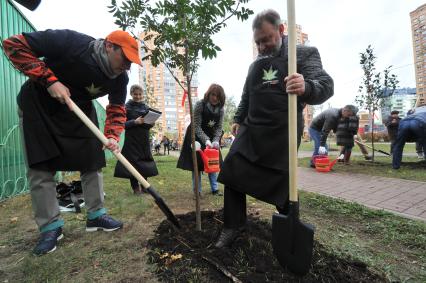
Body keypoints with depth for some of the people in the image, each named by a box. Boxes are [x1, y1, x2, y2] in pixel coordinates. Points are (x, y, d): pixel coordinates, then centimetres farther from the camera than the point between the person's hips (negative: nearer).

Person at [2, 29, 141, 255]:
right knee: (41, 167, -6)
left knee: (92, 162, 0)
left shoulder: (120, 78, -13)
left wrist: (112, 137, -21)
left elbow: (116, 108, -5)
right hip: (39, 105, -3)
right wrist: (49, 80, -29)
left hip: (80, 110, 4)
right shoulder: (69, 42, -26)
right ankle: (50, 226, 7)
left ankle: (96, 215, 13)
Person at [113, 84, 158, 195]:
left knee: (145, 161, 7)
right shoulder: (126, 107, -1)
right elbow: (122, 123, -8)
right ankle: (135, 187, 11)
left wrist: (151, 122, -11)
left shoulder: (146, 107, 11)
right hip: (131, 139, -4)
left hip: (144, 139, 4)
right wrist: (135, 122, -22)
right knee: (133, 161, -2)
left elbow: (150, 123, 12)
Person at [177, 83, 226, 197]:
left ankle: (214, 189, 18)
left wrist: (215, 141, -24)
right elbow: (197, 126, -22)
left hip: (211, 137, 4)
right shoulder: (200, 105, -20)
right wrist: (206, 140, -33)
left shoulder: (221, 109, -7)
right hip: (196, 136, -4)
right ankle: (197, 191, 8)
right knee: (196, 163, -2)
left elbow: (219, 127, -7)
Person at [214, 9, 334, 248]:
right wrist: (238, 119, 20)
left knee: (283, 184, 4)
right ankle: (233, 226, 19)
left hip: (282, 133, -5)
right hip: (251, 130, 6)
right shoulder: (255, 64, 17)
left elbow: (326, 84, -16)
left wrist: (306, 87, -37)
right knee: (233, 174, 1)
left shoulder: (305, 53, 0)